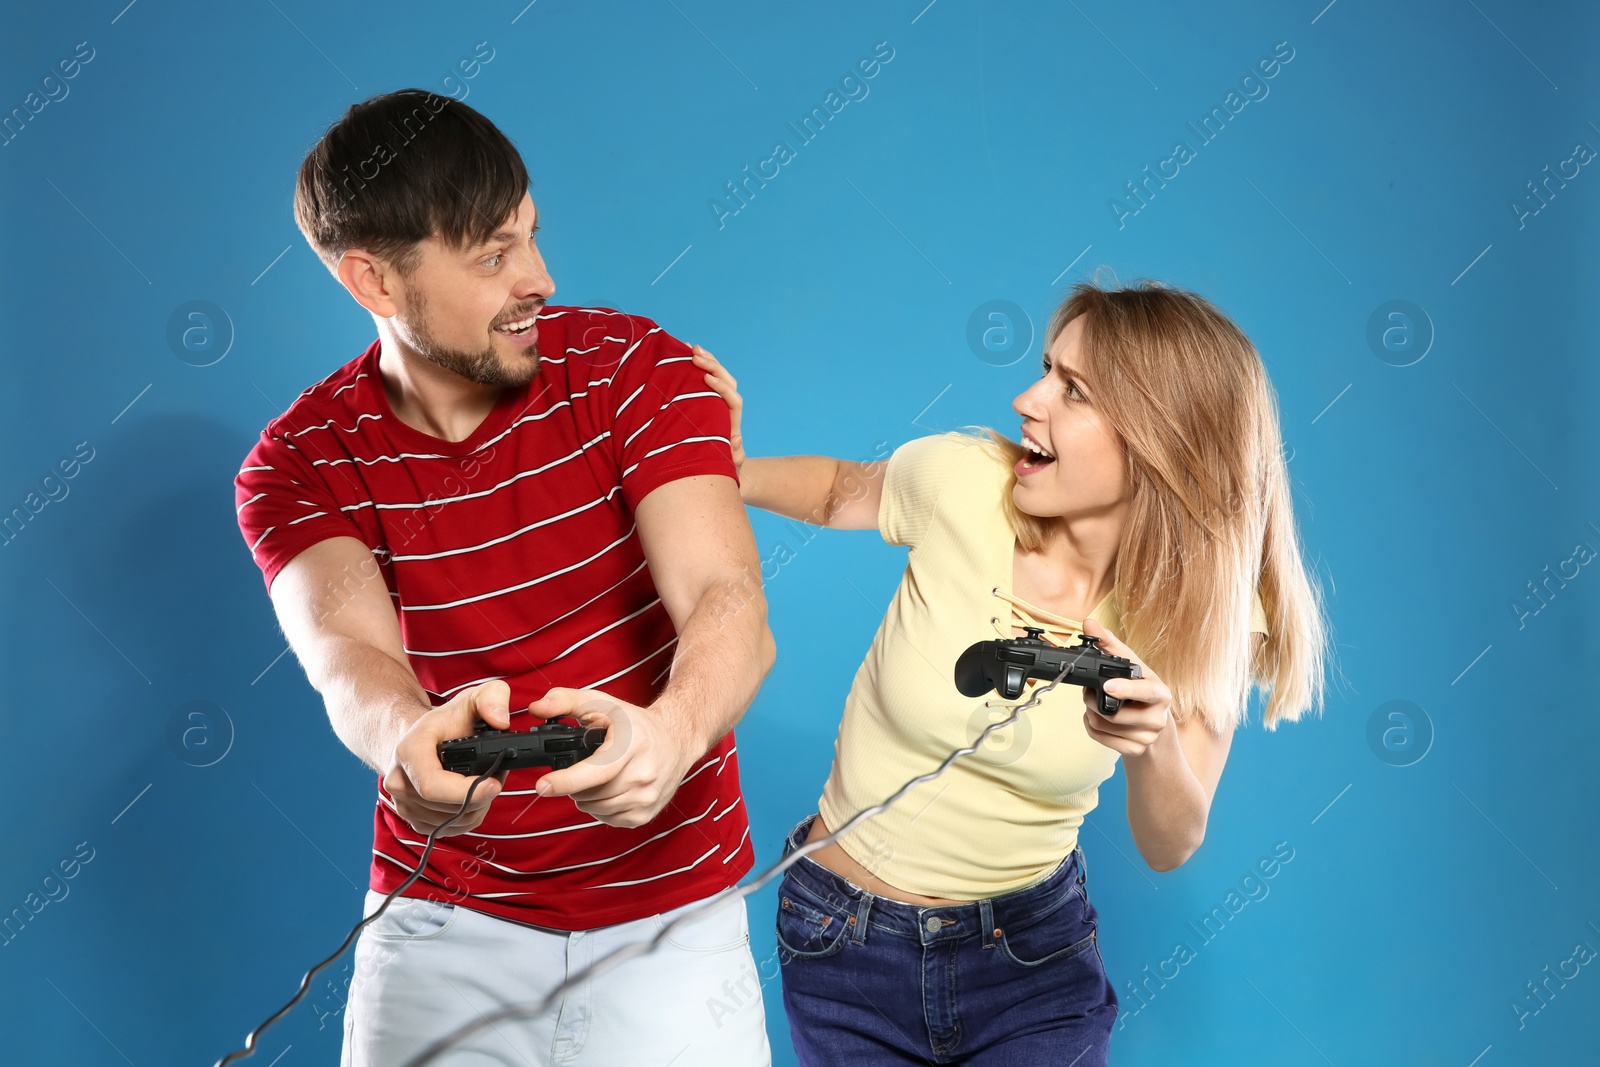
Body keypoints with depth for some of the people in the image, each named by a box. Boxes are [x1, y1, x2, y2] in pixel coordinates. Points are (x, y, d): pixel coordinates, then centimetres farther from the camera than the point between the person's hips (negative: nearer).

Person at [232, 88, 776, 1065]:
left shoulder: (636, 369, -10)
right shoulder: (300, 464, -7)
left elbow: (731, 605, -24)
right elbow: (347, 653, -26)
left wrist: (669, 731, -47)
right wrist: (406, 739, -51)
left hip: (667, 920, 0)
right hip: (441, 924, 1)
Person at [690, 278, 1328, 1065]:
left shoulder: (1203, 610, -15)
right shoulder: (964, 481, -19)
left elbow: (1169, 847, -13)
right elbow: (842, 490, 3)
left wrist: (1153, 747, -35)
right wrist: (734, 471, -16)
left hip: (1036, 954, 0)